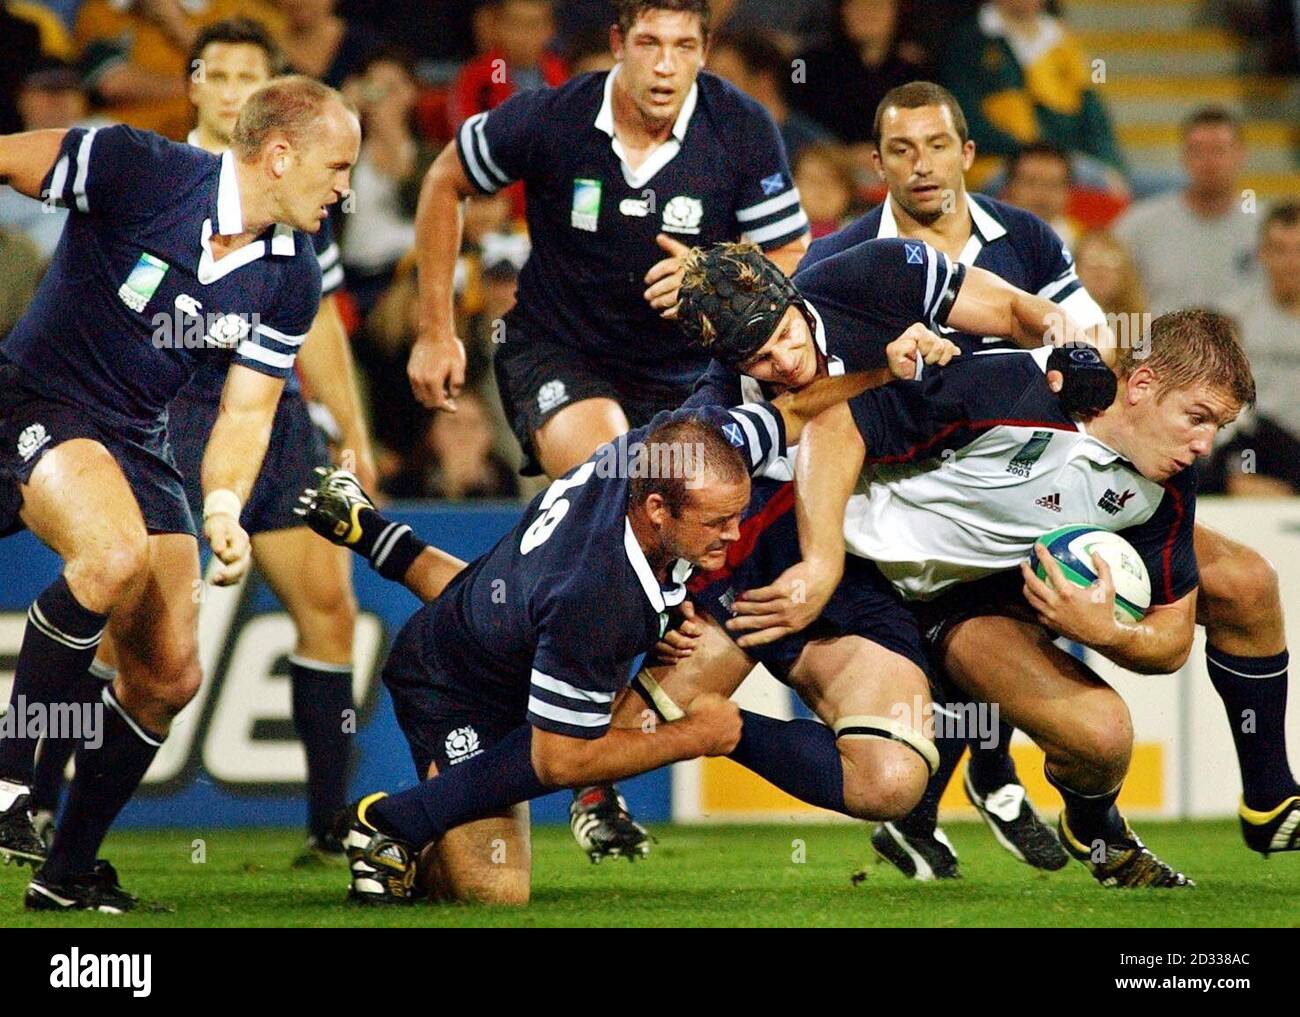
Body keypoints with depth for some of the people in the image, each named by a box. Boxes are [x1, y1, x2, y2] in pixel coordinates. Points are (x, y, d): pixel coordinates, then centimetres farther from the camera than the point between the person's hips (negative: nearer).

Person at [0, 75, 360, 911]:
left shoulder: (292, 278, 1)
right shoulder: (140, 172, -18)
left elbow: (247, 408, 6)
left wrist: (225, 510, -12)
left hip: (139, 444, 7)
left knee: (169, 676, 2)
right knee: (116, 554, -36)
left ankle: (69, 873, 18)